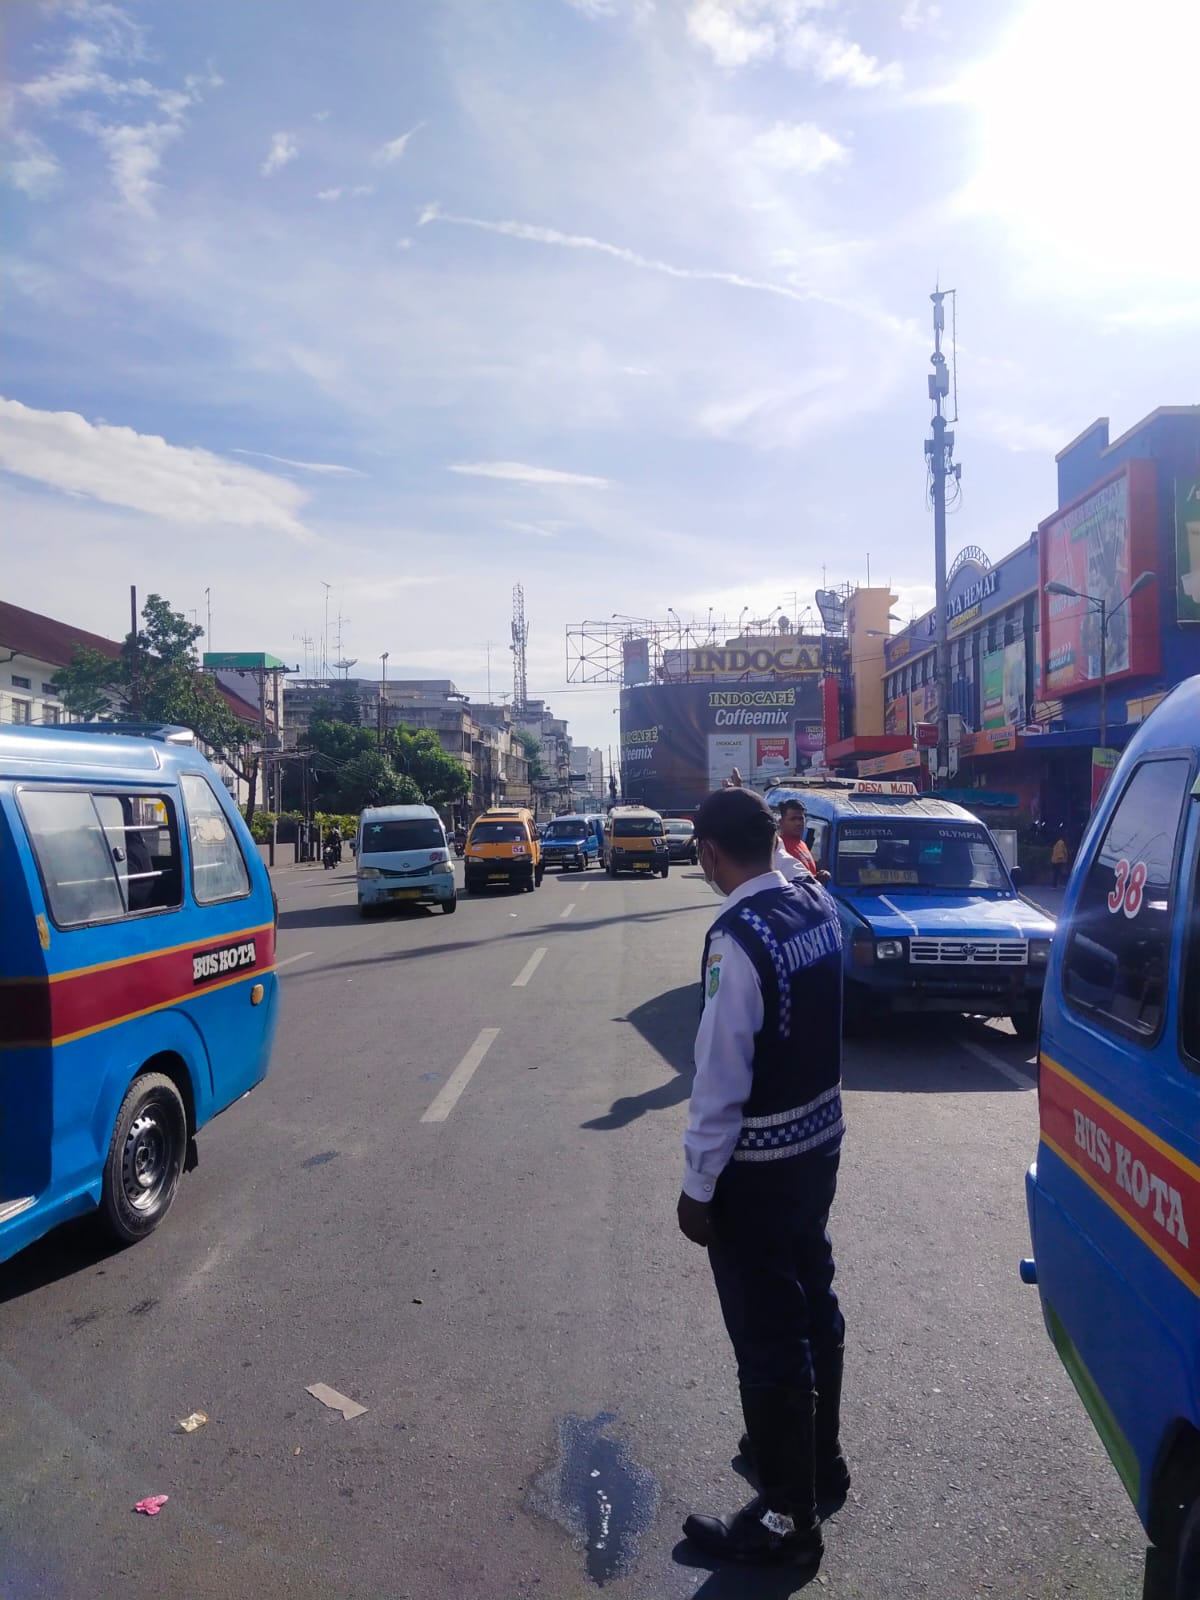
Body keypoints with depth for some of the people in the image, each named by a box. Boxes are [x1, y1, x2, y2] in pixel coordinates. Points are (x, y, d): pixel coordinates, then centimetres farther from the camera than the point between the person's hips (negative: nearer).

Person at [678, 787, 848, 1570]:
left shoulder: (738, 938, -25)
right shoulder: (821, 906, -3)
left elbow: (722, 1076, -21)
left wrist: (698, 1184, -14)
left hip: (759, 1161, -8)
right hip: (820, 1138, 8)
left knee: (768, 1333, 8)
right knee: (813, 1303, 23)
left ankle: (790, 1519, 26)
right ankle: (819, 1459, 44)